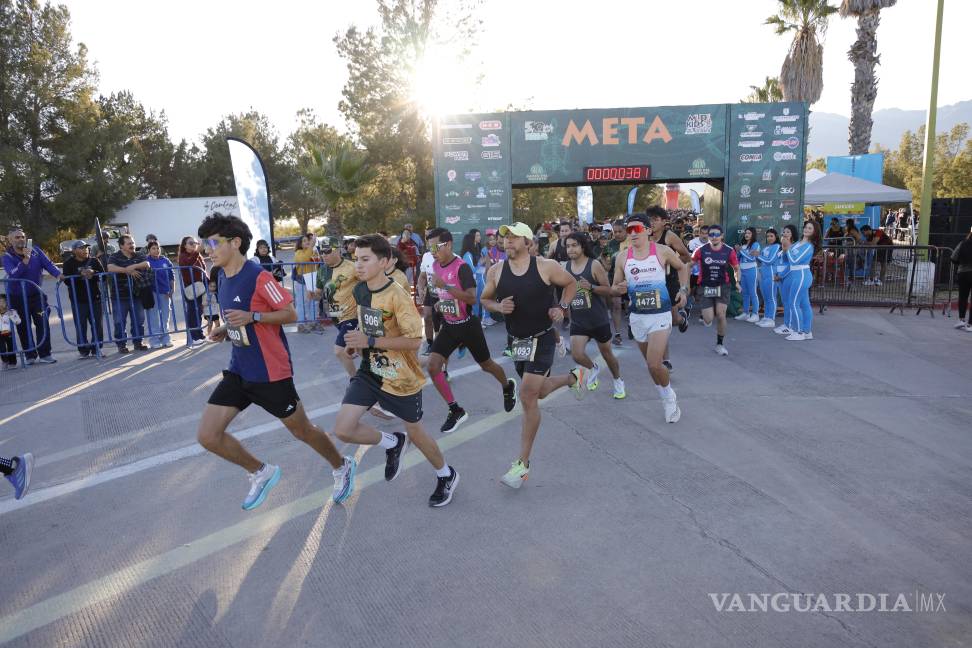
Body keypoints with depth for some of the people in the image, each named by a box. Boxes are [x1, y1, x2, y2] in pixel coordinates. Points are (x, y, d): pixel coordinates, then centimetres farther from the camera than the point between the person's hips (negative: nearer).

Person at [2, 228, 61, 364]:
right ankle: (30, 355, 15)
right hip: (17, 297, -1)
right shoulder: (7, 257, -7)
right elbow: (13, 274, -24)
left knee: (43, 323, -7)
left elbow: (48, 264, -7)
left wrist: (58, 275, -26)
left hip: (36, 294, 1)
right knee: (24, 327, 5)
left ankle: (44, 354, -2)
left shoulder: (36, 251, 0)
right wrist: (25, 259, -31)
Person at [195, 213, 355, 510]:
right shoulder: (224, 277, 7)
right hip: (238, 371, 7)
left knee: (302, 430, 8)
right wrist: (225, 330, 2)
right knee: (207, 435, 0)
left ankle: (342, 467, 35)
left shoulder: (259, 276, -18)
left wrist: (252, 317, -27)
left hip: (271, 373, -7)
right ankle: (261, 472, 22)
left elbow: (291, 314, -15)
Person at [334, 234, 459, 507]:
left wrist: (370, 342, -27)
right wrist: (358, 341, 3)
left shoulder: (397, 296, -23)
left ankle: (446, 475, 39)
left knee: (415, 431, 11)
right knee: (343, 429, -7)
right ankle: (393, 444, 21)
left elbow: (414, 340, -26)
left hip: (401, 377, -6)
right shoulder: (359, 290, 1)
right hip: (370, 371, 6)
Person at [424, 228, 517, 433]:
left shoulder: (461, 267, -21)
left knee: (486, 365, 13)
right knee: (432, 366, -10)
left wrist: (445, 286, -38)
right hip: (448, 326, 6)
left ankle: (508, 387, 46)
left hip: (468, 325, -6)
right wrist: (440, 302, 5)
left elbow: (472, 298, -33)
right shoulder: (436, 266, 3)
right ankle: (456, 411, 3)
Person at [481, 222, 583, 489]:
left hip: (542, 339, -5)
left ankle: (523, 463, -2)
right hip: (517, 341, 5)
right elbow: (485, 300, 9)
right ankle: (573, 377, 54)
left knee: (528, 397, -13)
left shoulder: (546, 266, -12)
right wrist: (498, 306, -13)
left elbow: (571, 283, 5)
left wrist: (562, 308, -10)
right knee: (540, 392, 21)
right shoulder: (496, 271, -4)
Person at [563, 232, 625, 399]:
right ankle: (593, 369, 23)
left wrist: (591, 287, -27)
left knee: (606, 353, 13)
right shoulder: (566, 267, 0)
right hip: (578, 321, 3)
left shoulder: (594, 265, -12)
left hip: (599, 320, -3)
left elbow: (608, 290, -12)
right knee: (577, 355, -12)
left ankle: (618, 381, 39)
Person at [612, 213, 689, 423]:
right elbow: (614, 288, 5)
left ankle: (670, 397, 13)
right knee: (651, 364, 15)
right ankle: (669, 400, 36)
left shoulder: (662, 251, -7)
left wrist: (683, 289, -1)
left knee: (654, 364, -15)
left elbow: (682, 267, 11)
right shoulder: (623, 258, -2)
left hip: (660, 315, -4)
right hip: (637, 317, 4)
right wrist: (619, 289, -17)